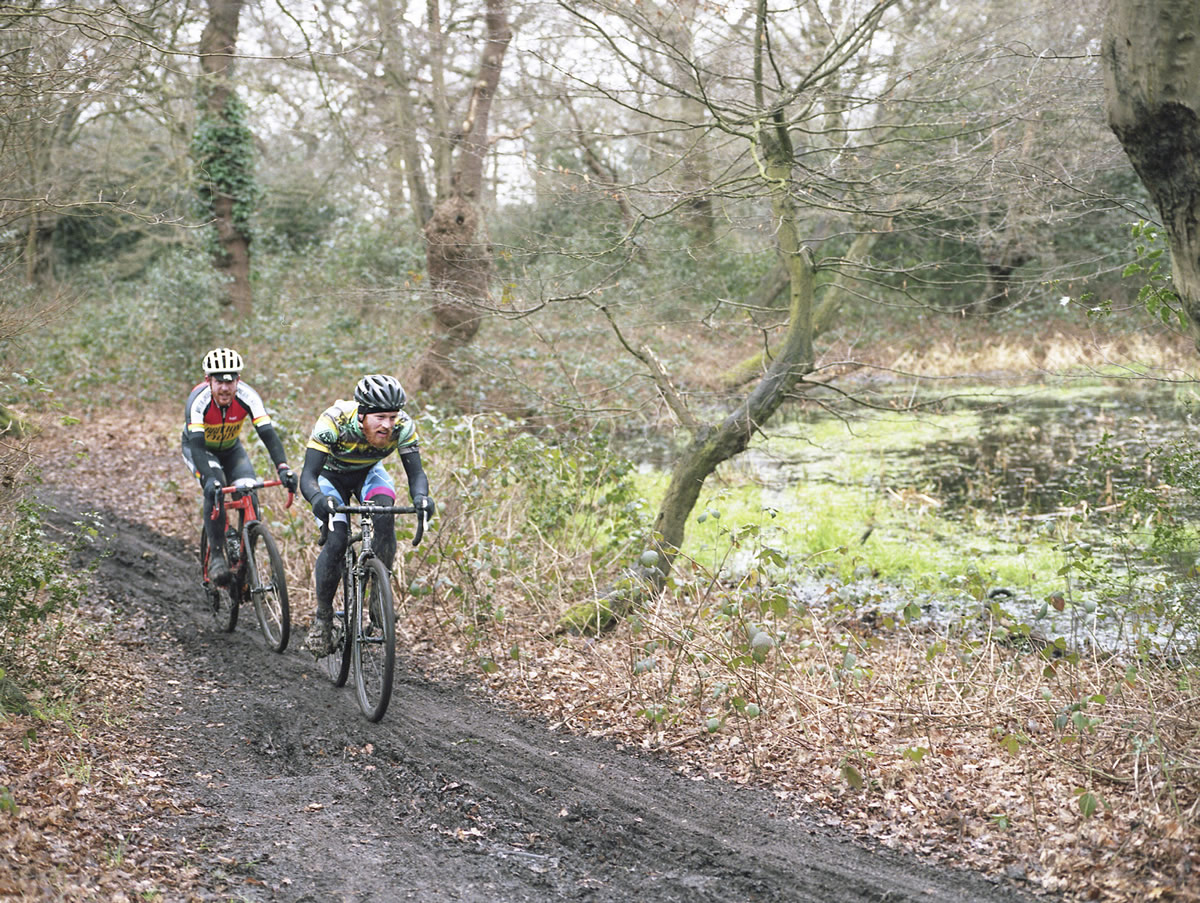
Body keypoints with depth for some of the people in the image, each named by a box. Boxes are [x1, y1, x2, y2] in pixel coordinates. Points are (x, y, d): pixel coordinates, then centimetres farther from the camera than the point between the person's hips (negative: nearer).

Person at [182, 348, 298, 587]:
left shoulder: (247, 396, -29)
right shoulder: (198, 400, -35)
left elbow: (268, 433, -37)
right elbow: (197, 444, -42)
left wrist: (283, 467, -52)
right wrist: (209, 478, -58)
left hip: (230, 449, 3)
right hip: (199, 448, -2)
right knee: (215, 489, -31)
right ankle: (216, 555, -20)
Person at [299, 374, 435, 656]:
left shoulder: (403, 426, -30)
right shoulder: (334, 421, -37)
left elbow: (415, 472, -28)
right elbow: (308, 476, -39)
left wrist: (421, 496, -51)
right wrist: (318, 499, -61)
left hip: (369, 473, 2)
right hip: (332, 475, -2)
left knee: (385, 517, -29)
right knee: (337, 542, -23)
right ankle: (322, 618, -4)